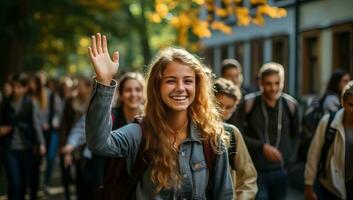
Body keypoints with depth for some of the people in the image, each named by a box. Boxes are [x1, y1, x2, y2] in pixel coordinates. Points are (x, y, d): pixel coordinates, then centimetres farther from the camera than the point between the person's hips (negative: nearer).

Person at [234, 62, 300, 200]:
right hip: (256, 171, -3)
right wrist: (262, 147, -16)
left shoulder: (290, 104, -1)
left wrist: (290, 157, 7)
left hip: (281, 171, 4)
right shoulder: (249, 103, -11)